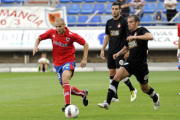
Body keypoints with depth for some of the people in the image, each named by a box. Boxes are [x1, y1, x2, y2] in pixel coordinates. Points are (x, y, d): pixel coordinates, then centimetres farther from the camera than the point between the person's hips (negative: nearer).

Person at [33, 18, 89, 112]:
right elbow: (39, 38, 10)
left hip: (68, 61, -5)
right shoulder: (52, 32, -4)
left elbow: (85, 44, -4)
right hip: (57, 63, 5)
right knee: (65, 87, 10)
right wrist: (36, 46, -11)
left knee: (65, 78, -33)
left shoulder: (71, 35, -14)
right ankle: (83, 94, 38)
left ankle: (68, 105, -34)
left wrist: (84, 59, -9)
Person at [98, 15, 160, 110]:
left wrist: (135, 37, -34)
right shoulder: (129, 35, 12)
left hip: (141, 66, -5)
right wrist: (118, 53, 7)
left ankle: (155, 98, 48)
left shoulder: (141, 30, -9)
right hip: (130, 63, 5)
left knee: (145, 89, 13)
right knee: (117, 77, -21)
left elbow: (150, 37, -31)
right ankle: (107, 102, -25)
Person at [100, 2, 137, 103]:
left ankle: (132, 90, 8)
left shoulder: (123, 21, -7)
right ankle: (114, 96, 8)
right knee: (112, 73, 4)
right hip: (111, 52, 6)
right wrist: (103, 50, 16)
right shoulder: (109, 22, 11)